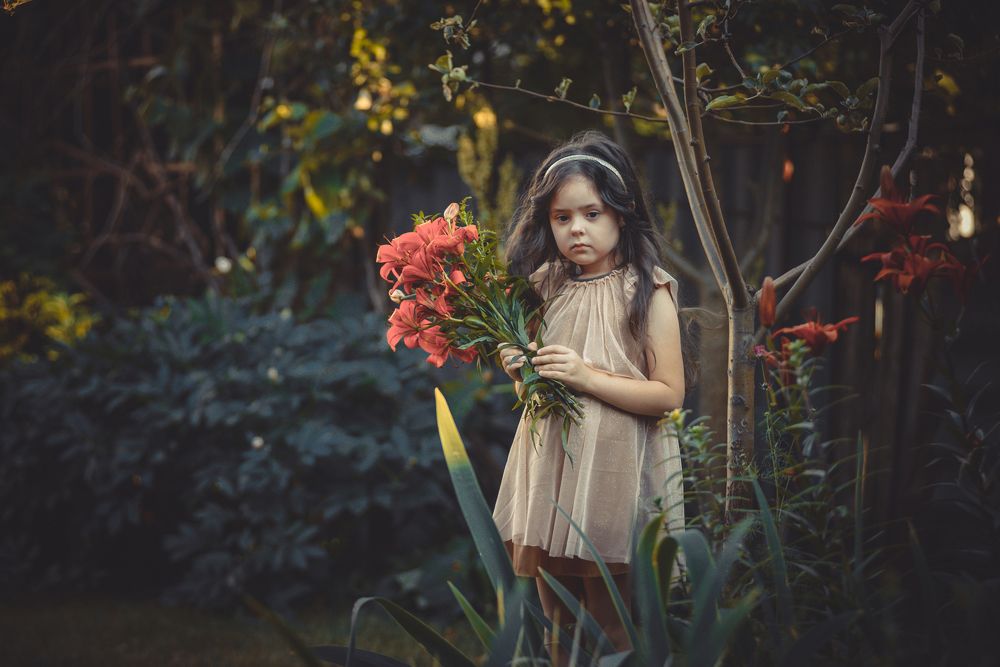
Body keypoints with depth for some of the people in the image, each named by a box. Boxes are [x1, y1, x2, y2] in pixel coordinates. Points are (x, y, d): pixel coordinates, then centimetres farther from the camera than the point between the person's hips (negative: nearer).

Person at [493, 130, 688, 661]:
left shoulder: (647, 292, -9)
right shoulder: (544, 287, 7)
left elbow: (669, 394, -13)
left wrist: (588, 377, -20)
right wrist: (521, 373, -4)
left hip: (613, 477, -5)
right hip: (549, 470, 5)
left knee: (613, 635, 4)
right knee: (557, 626, 17)